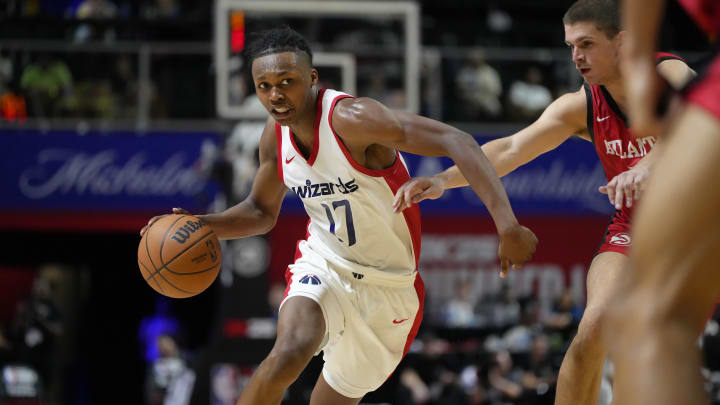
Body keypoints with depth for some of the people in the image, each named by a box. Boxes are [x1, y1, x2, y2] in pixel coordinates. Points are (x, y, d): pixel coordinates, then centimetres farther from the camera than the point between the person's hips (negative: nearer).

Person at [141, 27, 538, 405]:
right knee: (288, 355, -29)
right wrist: (201, 225, -9)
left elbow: (456, 142, -35)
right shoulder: (276, 135, -7)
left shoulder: (350, 118, -27)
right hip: (323, 265, 3)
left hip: (388, 288, -3)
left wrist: (506, 223, -45)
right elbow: (261, 212, 12)